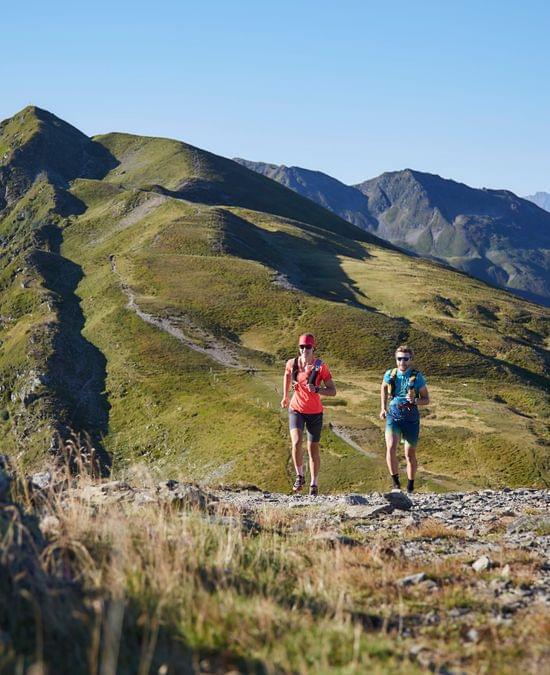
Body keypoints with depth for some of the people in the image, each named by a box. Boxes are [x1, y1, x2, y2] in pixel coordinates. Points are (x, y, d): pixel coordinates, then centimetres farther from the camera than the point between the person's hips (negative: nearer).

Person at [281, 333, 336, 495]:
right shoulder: (292, 363, -5)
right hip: (296, 409, 1)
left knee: (313, 449, 7)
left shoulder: (320, 366, -12)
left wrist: (316, 390, -28)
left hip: (315, 412, -1)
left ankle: (314, 484, 24)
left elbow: (333, 391, -11)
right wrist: (285, 396, 24)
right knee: (296, 442, -21)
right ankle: (299, 476, 0)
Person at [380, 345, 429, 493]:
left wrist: (415, 400, -22)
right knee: (391, 447, -21)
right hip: (393, 416, 1)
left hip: (411, 418, -1)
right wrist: (383, 408, 16)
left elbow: (426, 399, -1)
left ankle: (410, 487, 27)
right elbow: (384, 388, 22)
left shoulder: (417, 377, -7)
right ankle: (395, 481, -6)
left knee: (410, 454, 9)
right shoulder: (390, 374, -1)